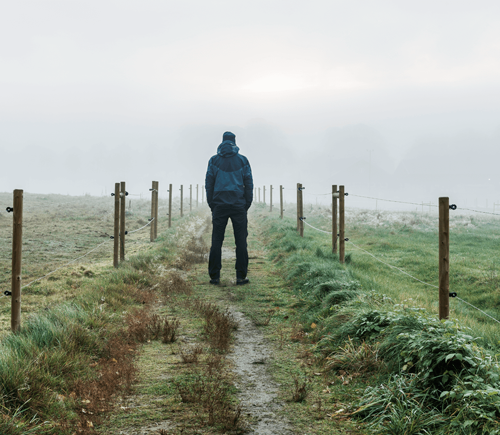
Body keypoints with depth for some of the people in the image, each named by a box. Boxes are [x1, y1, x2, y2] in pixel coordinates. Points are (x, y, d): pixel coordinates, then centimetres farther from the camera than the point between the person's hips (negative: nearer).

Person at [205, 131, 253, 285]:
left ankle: (214, 276, 2)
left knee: (216, 241, 3)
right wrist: (247, 205, 11)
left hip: (219, 205, 1)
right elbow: (249, 184, 5)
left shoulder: (214, 160, 4)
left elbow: (209, 184, 5)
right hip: (239, 205, 0)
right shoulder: (242, 160, 4)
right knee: (241, 242, 2)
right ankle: (241, 277, 0)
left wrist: (212, 205, 10)